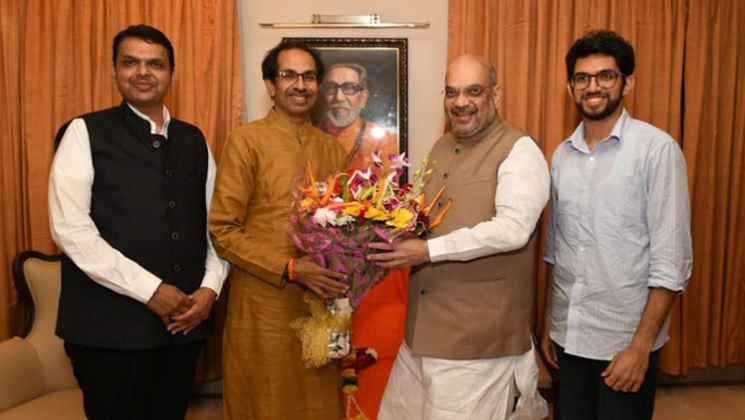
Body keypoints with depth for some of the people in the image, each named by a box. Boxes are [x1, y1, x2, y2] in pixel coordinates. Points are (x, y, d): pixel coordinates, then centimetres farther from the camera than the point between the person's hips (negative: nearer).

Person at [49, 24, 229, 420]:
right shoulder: (86, 132, -2)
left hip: (185, 322, 4)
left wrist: (210, 286, -4)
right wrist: (150, 290, -15)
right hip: (110, 327, -4)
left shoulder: (193, 139, 11)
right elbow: (70, 228, -12)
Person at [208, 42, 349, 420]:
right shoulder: (246, 141, -5)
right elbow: (222, 230, -9)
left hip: (322, 304, 5)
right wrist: (291, 268, -18)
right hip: (264, 308, -4)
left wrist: (342, 276, -1)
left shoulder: (332, 148, 11)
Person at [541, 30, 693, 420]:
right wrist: (549, 324, 12)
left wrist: (641, 346, -15)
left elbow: (671, 261, -13)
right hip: (569, 335, 5)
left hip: (625, 339, -4)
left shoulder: (657, 149, -11)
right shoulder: (562, 154, 5)